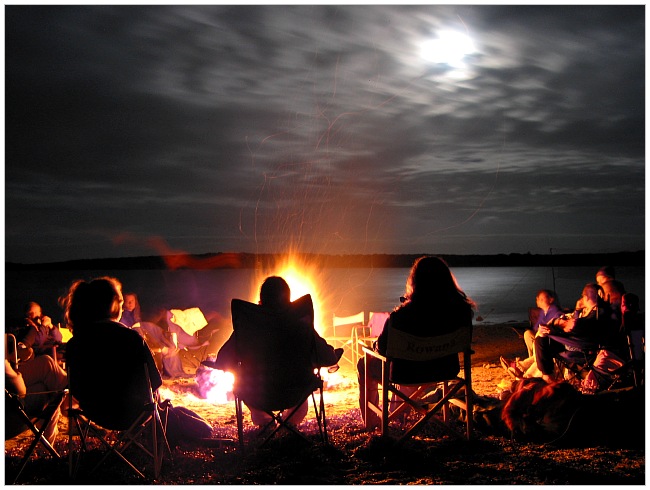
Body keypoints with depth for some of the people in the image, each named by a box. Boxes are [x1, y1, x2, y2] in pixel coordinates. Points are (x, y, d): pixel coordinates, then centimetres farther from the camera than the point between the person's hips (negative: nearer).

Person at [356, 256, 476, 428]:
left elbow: (382, 348, -13)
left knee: (364, 365, 25)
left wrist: (375, 344, 10)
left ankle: (371, 423, 36)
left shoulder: (401, 315, -29)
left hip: (410, 374, -5)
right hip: (446, 371, 5)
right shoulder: (462, 310, -17)